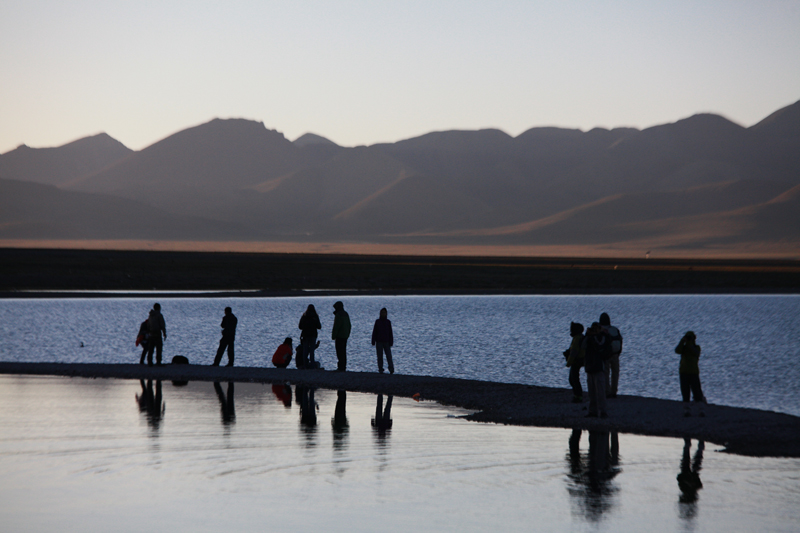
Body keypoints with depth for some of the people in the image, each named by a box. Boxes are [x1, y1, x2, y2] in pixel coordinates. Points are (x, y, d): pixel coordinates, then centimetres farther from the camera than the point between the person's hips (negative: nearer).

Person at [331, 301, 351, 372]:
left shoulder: (338, 315, -14)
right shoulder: (346, 314, 15)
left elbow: (336, 326, -17)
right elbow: (349, 325, 20)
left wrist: (333, 336, -12)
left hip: (339, 336, -9)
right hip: (345, 336, 9)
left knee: (340, 352, -8)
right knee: (343, 351, 13)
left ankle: (341, 367, -10)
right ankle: (343, 367, 15)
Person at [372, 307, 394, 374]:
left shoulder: (388, 322, 5)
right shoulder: (377, 322, 4)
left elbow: (390, 333, 6)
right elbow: (374, 332, 3)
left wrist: (391, 342, 1)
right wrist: (373, 342, -1)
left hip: (386, 342, 0)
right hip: (379, 342, 0)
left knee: (389, 356, -8)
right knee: (380, 356, 1)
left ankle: (391, 369, -8)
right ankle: (380, 370, 6)